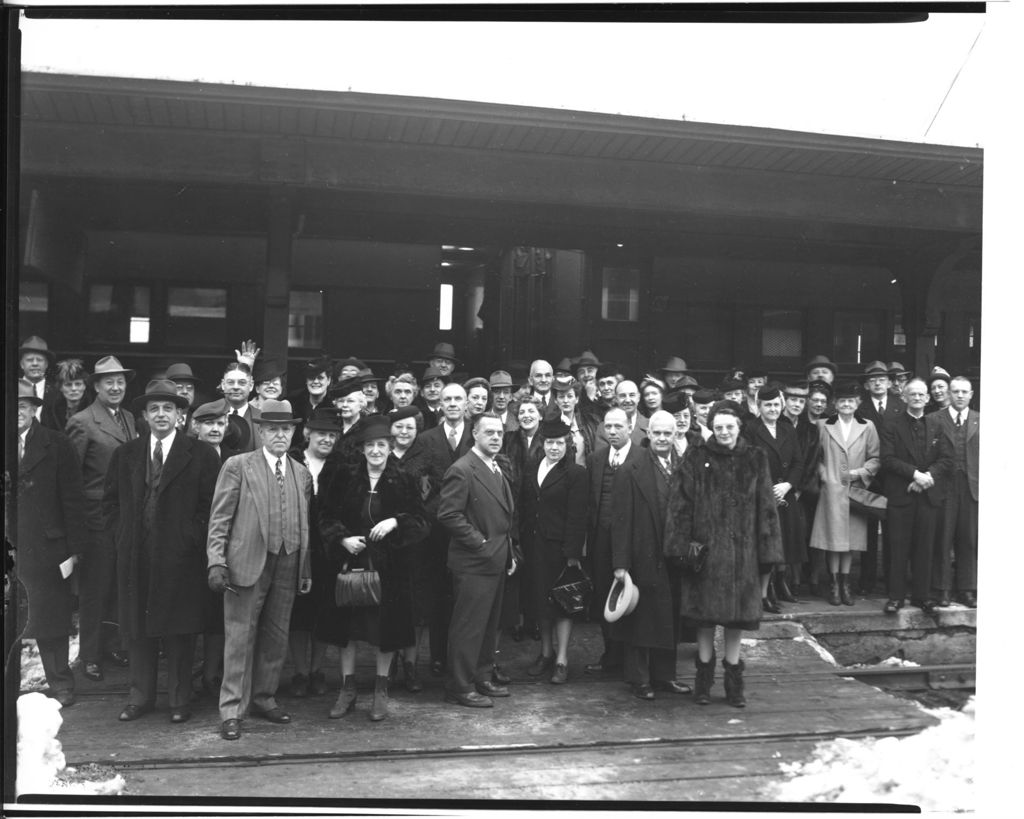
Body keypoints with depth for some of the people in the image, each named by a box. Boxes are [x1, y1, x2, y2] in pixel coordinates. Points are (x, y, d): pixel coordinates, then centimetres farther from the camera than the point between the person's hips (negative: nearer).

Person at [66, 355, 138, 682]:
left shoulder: (129, 419, 11)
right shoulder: (81, 422, -10)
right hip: (97, 517, -6)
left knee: (118, 585, 13)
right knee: (94, 588, 4)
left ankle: (109, 644, 27)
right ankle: (89, 655, 16)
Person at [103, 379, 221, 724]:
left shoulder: (200, 455, -2)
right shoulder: (124, 455, 10)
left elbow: (213, 502, -2)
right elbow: (111, 500, 17)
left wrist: (193, 537, -8)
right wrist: (121, 535, 6)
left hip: (180, 556, -3)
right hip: (134, 558, 3)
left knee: (179, 630, 3)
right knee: (136, 629, 8)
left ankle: (179, 701, 14)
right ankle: (140, 696, 21)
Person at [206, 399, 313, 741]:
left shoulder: (302, 474, 14)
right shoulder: (237, 466, 0)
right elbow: (220, 518, -3)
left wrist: (307, 569, 11)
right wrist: (216, 561, -12)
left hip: (287, 567, 5)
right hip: (247, 563, -4)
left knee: (277, 637, 11)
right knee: (240, 636, -1)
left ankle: (263, 698, 26)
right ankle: (232, 710, 6)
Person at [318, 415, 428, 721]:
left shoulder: (404, 481, -1)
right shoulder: (345, 477, 2)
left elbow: (420, 522, 0)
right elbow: (326, 515, 4)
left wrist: (395, 522, -18)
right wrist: (343, 538, -11)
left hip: (389, 566, -1)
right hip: (351, 562, 1)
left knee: (387, 626, 4)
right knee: (347, 626, 6)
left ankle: (381, 690, 19)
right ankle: (347, 688, 21)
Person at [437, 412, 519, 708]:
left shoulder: (498, 470, 15)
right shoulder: (461, 470, -14)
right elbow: (448, 515, -20)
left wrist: (511, 551, 13)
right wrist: (480, 542, -17)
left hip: (497, 561, 9)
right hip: (474, 562, -9)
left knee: (489, 624, 16)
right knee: (468, 626, -2)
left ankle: (482, 678, 27)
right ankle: (460, 687, 7)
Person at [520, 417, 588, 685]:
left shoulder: (575, 473, -7)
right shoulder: (530, 471, 9)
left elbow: (577, 517, -11)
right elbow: (524, 508, 9)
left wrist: (572, 552, -15)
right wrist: (520, 542, 2)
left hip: (559, 547, -5)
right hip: (534, 546, 5)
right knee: (539, 600, 12)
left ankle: (562, 660, 9)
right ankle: (546, 653, 26)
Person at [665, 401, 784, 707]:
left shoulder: (755, 460, 4)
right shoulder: (695, 461, 0)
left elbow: (766, 507, 3)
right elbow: (680, 506, -3)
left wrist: (768, 551, -3)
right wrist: (682, 547, -11)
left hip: (742, 550, 1)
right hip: (705, 548, -1)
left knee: (737, 616, 7)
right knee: (705, 615, 5)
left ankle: (734, 681, 20)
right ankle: (704, 677, 20)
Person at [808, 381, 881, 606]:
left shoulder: (867, 427, 7)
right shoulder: (824, 427, 5)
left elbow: (875, 458, 6)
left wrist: (862, 472, -9)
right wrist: (824, 475, -7)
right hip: (831, 489, -1)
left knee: (852, 537, 4)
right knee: (833, 537, -3)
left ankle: (845, 584, 13)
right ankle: (834, 584, 5)